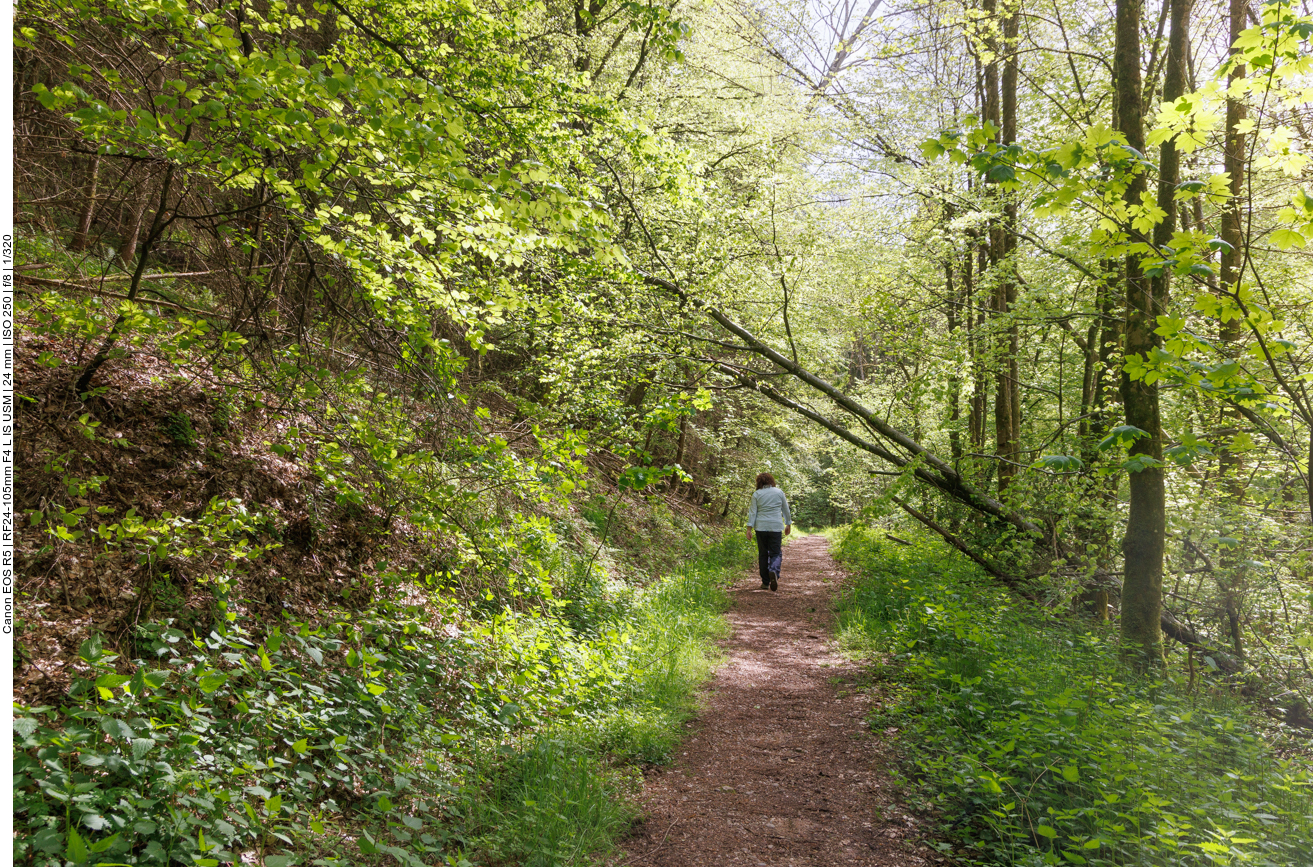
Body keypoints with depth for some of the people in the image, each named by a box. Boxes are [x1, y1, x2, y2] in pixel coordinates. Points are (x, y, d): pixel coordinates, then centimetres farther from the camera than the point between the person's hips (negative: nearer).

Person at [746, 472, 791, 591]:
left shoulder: (756, 495, 1)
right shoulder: (779, 492, 3)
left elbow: (752, 512, -3)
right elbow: (786, 510, 9)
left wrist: (749, 529, -3)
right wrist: (788, 524, 20)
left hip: (761, 527, 1)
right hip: (776, 527, -1)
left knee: (763, 554, 9)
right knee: (776, 553, 4)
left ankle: (765, 582, 10)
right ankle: (774, 571, -27)